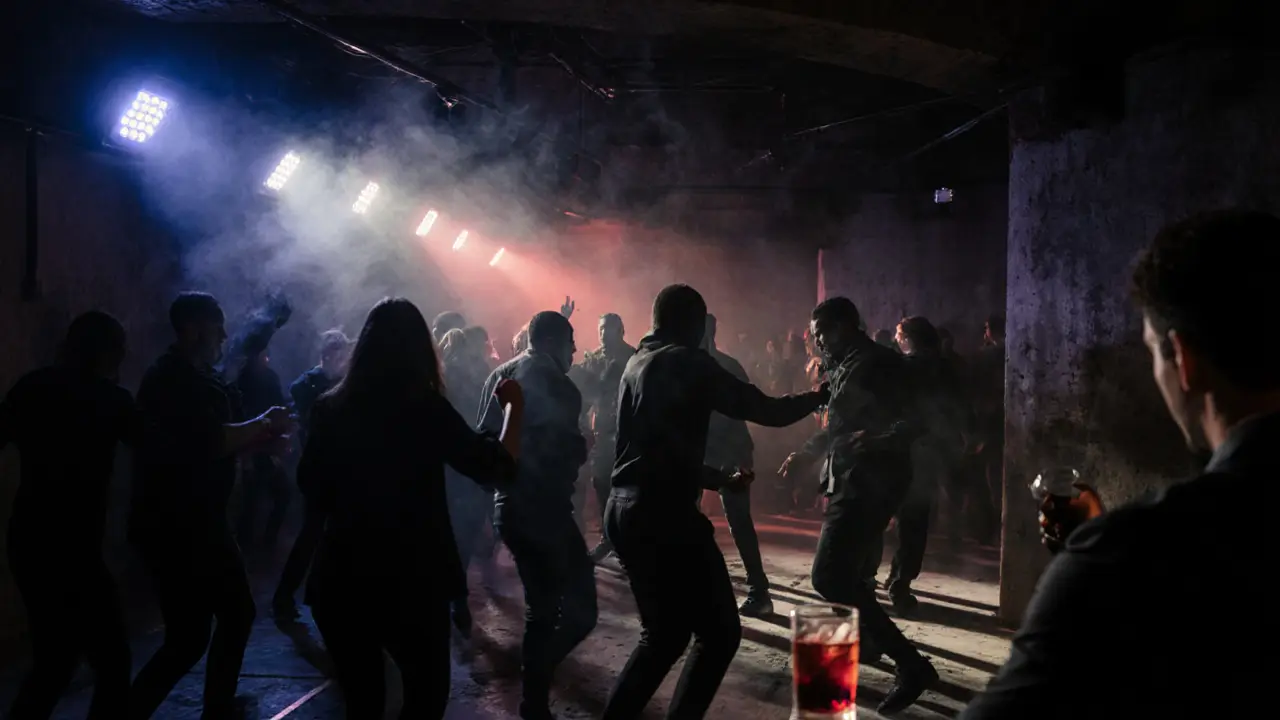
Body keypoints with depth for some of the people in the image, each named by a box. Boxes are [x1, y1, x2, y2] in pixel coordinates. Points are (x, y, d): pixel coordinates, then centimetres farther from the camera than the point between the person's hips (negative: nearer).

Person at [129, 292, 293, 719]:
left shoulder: (201, 379, 14)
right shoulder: (171, 379, -16)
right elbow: (208, 441, -27)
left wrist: (263, 437, 4)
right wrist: (262, 425, -14)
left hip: (202, 521, 10)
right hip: (172, 528, -10)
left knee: (237, 612, 18)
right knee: (189, 637, -9)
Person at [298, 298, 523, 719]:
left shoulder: (331, 409, -1)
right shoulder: (426, 409, -12)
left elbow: (312, 495, 8)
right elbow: (498, 468, -6)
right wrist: (514, 407, 7)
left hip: (341, 578, 4)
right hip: (413, 579, -4)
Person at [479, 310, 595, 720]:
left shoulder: (500, 376, 13)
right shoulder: (557, 385, -10)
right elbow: (573, 452, -12)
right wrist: (579, 447, 7)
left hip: (509, 505, 9)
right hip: (544, 508, -9)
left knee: (541, 608, 16)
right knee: (580, 611, -6)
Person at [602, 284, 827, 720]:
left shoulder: (637, 364, 18)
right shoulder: (687, 362, -7)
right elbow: (765, 411, -7)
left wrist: (722, 479, 31)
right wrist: (819, 396, 11)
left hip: (626, 510, 9)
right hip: (665, 514, -9)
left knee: (664, 633, 19)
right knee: (719, 634, 2)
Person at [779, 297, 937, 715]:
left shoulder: (878, 363, -12)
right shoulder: (844, 367, 17)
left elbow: (913, 422, -21)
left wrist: (876, 439, -38)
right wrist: (807, 452, 32)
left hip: (869, 482, -10)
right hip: (854, 480, 10)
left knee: (830, 577, -17)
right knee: (851, 573, 22)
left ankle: (911, 664, -14)